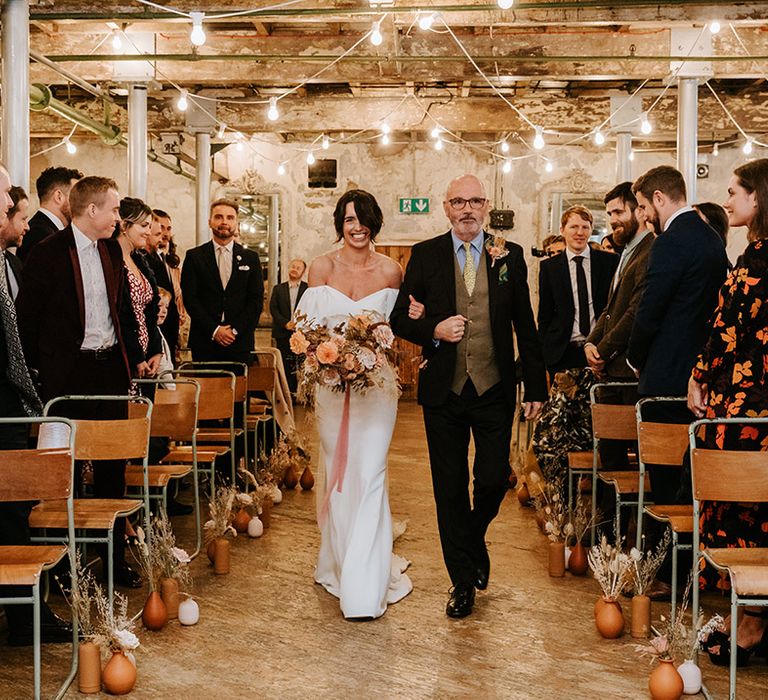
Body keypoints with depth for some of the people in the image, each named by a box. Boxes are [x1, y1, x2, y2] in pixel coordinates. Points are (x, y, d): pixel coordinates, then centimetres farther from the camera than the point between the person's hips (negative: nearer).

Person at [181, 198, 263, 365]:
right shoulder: (194, 256, 6)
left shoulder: (251, 258, 10)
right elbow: (190, 298, -1)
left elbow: (256, 300, 4)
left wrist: (235, 330, -7)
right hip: (204, 343, -1)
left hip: (240, 342, 1)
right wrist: (214, 330, -10)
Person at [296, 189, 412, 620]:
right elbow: (308, 323, 4)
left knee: (369, 474, -7)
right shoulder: (323, 267, 1)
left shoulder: (391, 271, 1)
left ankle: (365, 584, -3)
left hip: (376, 381, -1)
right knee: (338, 473, 11)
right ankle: (339, 561, 28)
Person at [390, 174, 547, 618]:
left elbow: (525, 325, 6)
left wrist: (537, 386, 3)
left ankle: (474, 540, 34)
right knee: (451, 488, 6)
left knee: (494, 478, 0)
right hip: (443, 390, 0)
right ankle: (463, 580, 19)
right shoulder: (425, 255, 3)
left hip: (495, 388, 0)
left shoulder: (510, 256, 4)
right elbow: (400, 319, 5)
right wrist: (433, 330, -16)